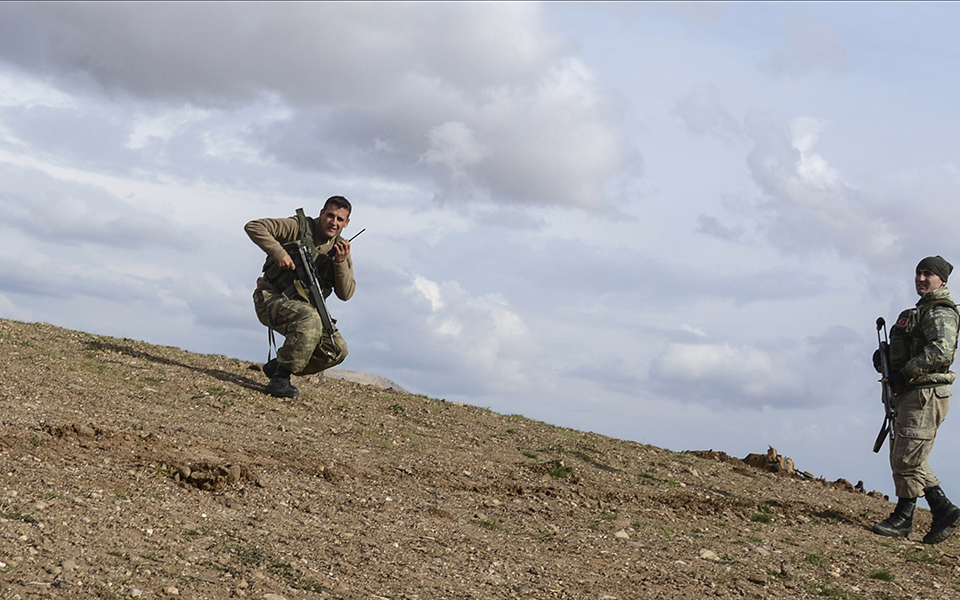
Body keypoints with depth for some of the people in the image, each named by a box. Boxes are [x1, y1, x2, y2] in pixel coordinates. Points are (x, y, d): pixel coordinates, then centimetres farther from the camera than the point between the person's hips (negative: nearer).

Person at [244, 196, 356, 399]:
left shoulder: (340, 249, 5)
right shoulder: (299, 228, -10)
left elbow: (345, 294, -3)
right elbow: (253, 226, -17)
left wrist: (341, 262, -18)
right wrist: (278, 253, -27)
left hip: (303, 307, 6)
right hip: (271, 299, -6)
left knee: (337, 350, -11)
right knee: (309, 319, -37)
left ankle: (276, 366, 6)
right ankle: (279, 379, -27)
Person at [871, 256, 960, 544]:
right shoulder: (920, 311, 21)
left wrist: (904, 373, -22)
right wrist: (884, 356, 8)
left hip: (927, 393, -10)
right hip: (909, 394, 10)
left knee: (908, 458, -8)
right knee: (902, 458, 10)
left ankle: (902, 519, 0)